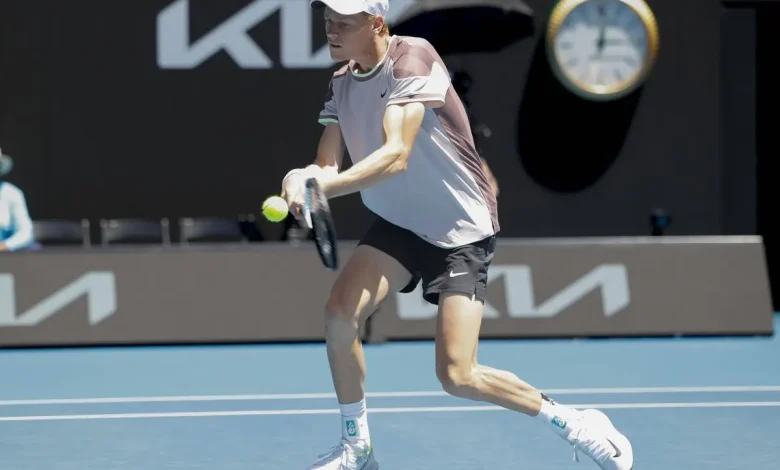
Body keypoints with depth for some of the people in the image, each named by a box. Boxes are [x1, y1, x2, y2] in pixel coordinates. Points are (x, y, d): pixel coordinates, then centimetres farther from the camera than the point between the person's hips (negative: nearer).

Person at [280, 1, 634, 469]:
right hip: (398, 225, 6)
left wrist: (321, 186, -45)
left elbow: (395, 156, -33)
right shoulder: (341, 84, 1)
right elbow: (327, 166, -6)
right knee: (341, 310, -18)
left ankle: (570, 422, 8)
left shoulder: (412, 59, -22)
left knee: (457, 376, -14)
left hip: (461, 232, -6)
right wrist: (304, 179, -30)